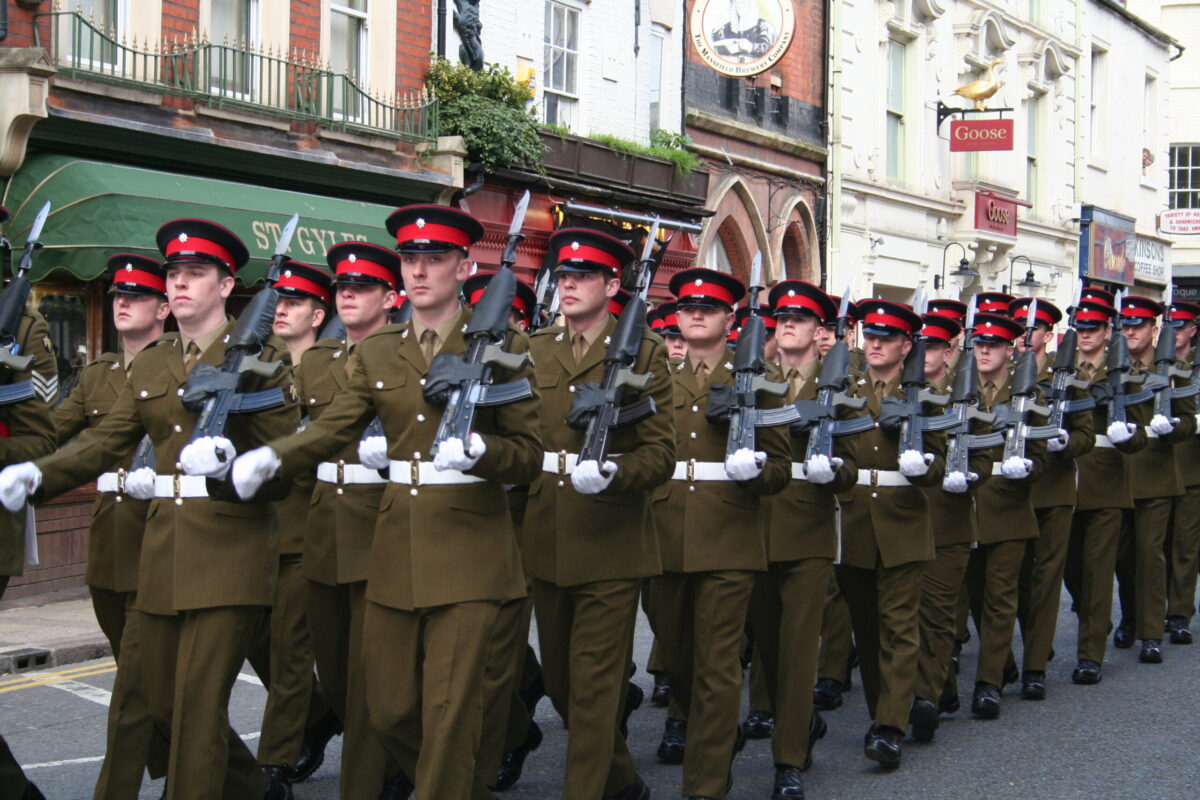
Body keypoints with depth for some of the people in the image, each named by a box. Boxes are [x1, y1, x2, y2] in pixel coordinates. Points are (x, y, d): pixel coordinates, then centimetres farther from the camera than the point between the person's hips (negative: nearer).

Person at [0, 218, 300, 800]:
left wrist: (230, 461, -28)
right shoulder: (150, 364, 14)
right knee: (162, 701, 13)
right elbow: (105, 441, 6)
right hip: (162, 550, 6)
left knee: (198, 704, -9)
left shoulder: (259, 357, -4)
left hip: (229, 553, -6)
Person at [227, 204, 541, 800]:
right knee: (388, 710, 9)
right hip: (396, 549, 5)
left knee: (450, 709, -7)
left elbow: (530, 456, -2)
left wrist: (476, 449, -23)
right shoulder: (378, 352, 12)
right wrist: (269, 459, -17)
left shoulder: (499, 346, -1)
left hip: (469, 548, -4)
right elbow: (331, 431, 2)